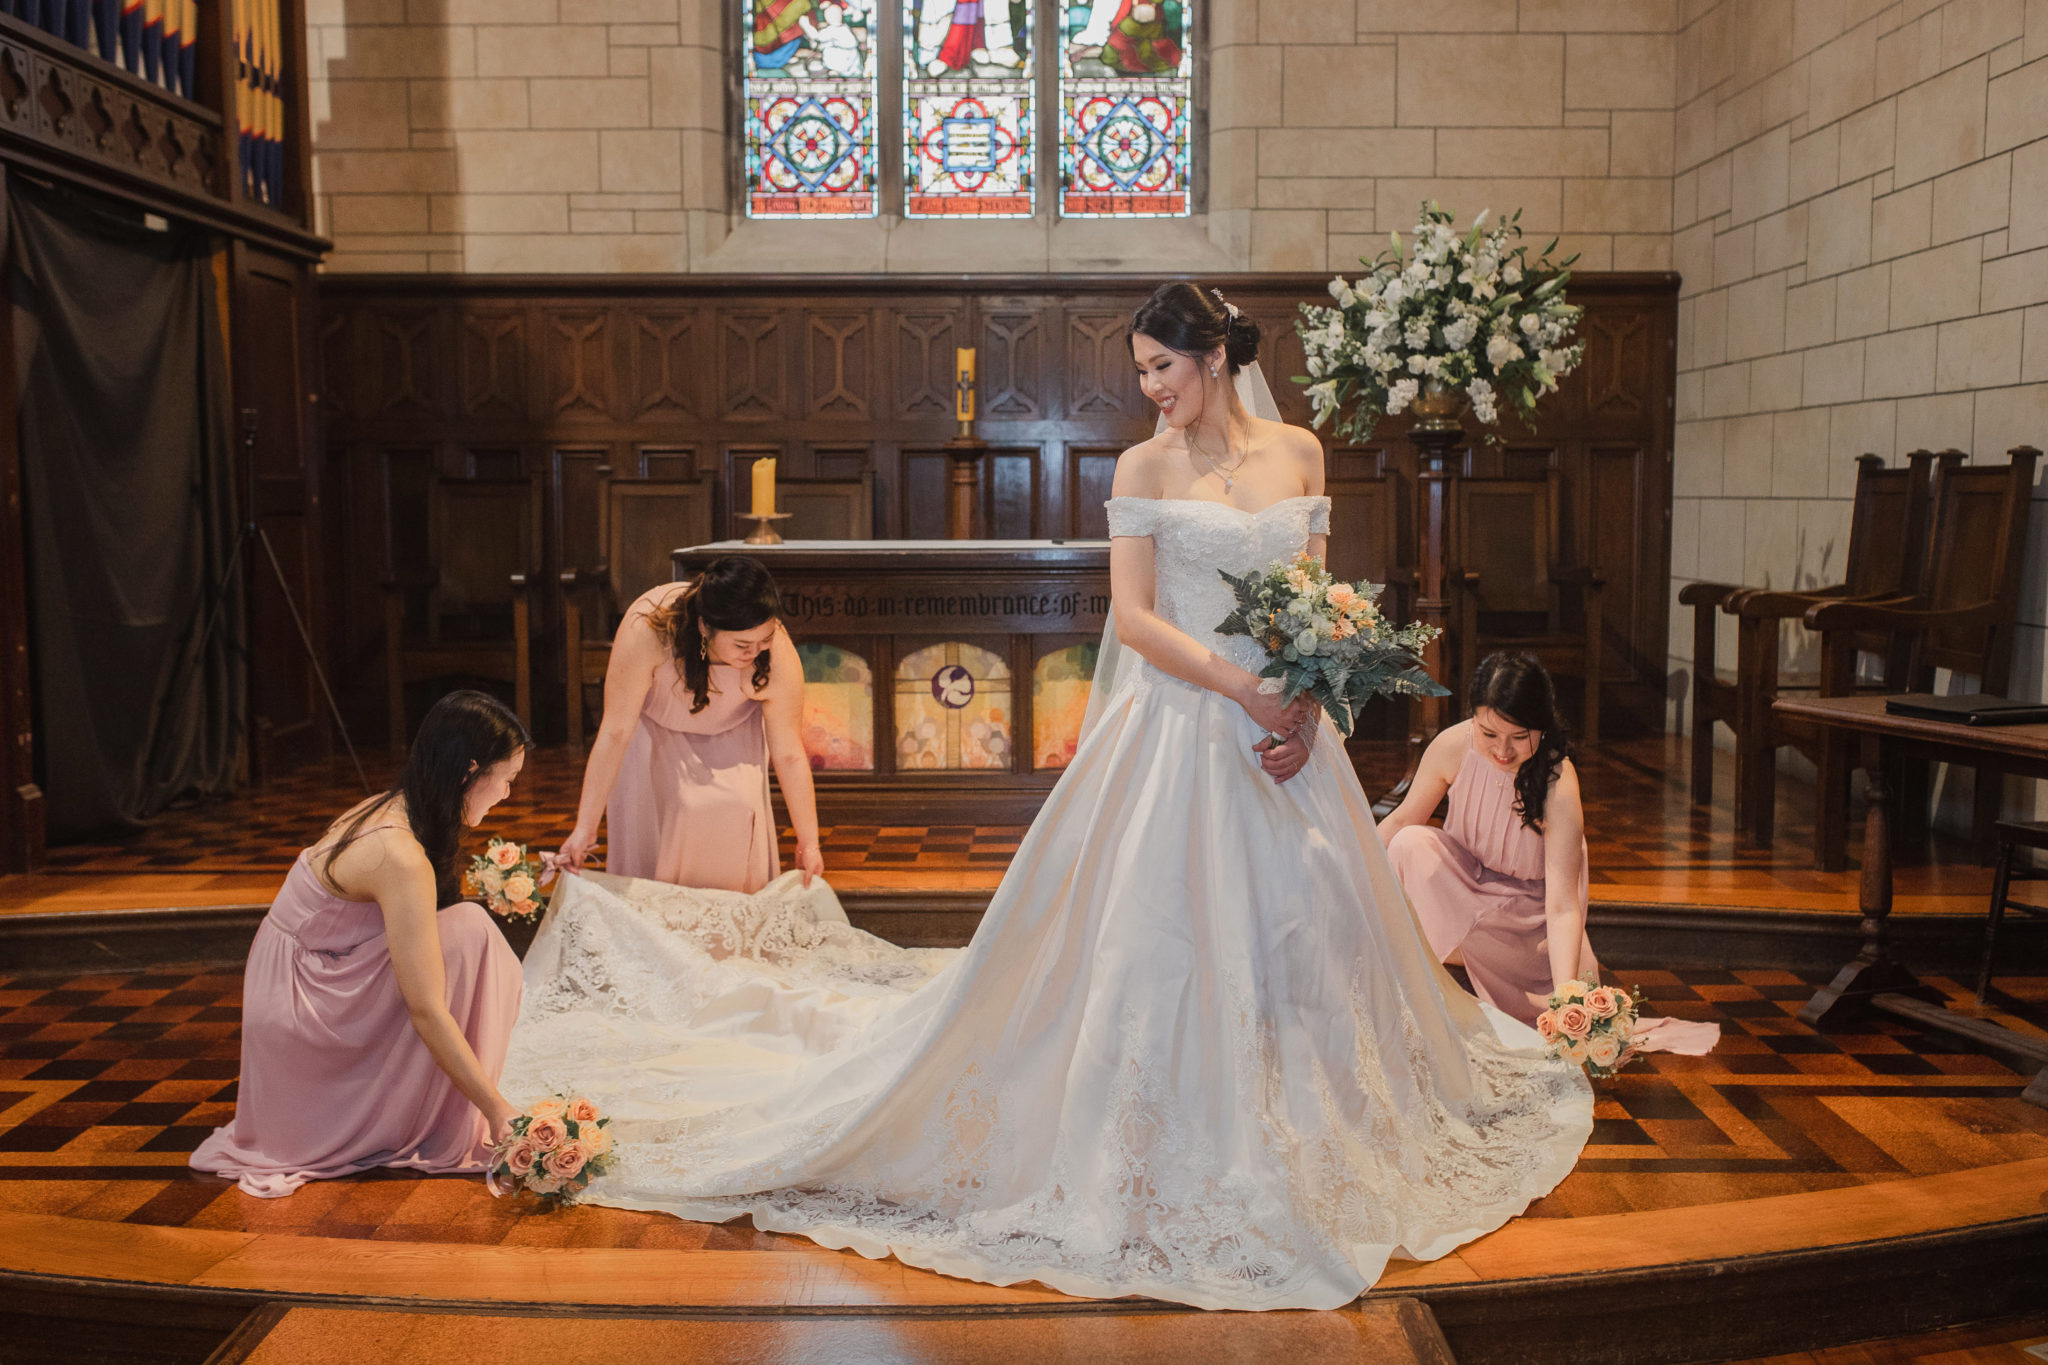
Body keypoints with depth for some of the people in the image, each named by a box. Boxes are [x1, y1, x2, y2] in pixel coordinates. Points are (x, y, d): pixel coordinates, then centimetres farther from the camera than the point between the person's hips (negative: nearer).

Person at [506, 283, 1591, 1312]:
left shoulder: (1298, 451, 7)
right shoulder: (1146, 465, -2)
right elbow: (1135, 614, -9)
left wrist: (1308, 706, -8)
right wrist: (1248, 692, -18)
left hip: (1286, 724, 4)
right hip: (1180, 723, -4)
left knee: (1306, 926, 12)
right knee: (1158, 929, -1)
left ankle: (1294, 1148, 33)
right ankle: (1162, 1154, 16)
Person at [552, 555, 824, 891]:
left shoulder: (779, 659, -36)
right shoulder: (648, 629, -42)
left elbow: (789, 755, -23)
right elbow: (615, 732, -34)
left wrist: (809, 843, -16)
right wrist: (585, 828, -32)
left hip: (730, 729, 1)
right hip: (655, 722, 0)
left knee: (736, 811, -17)